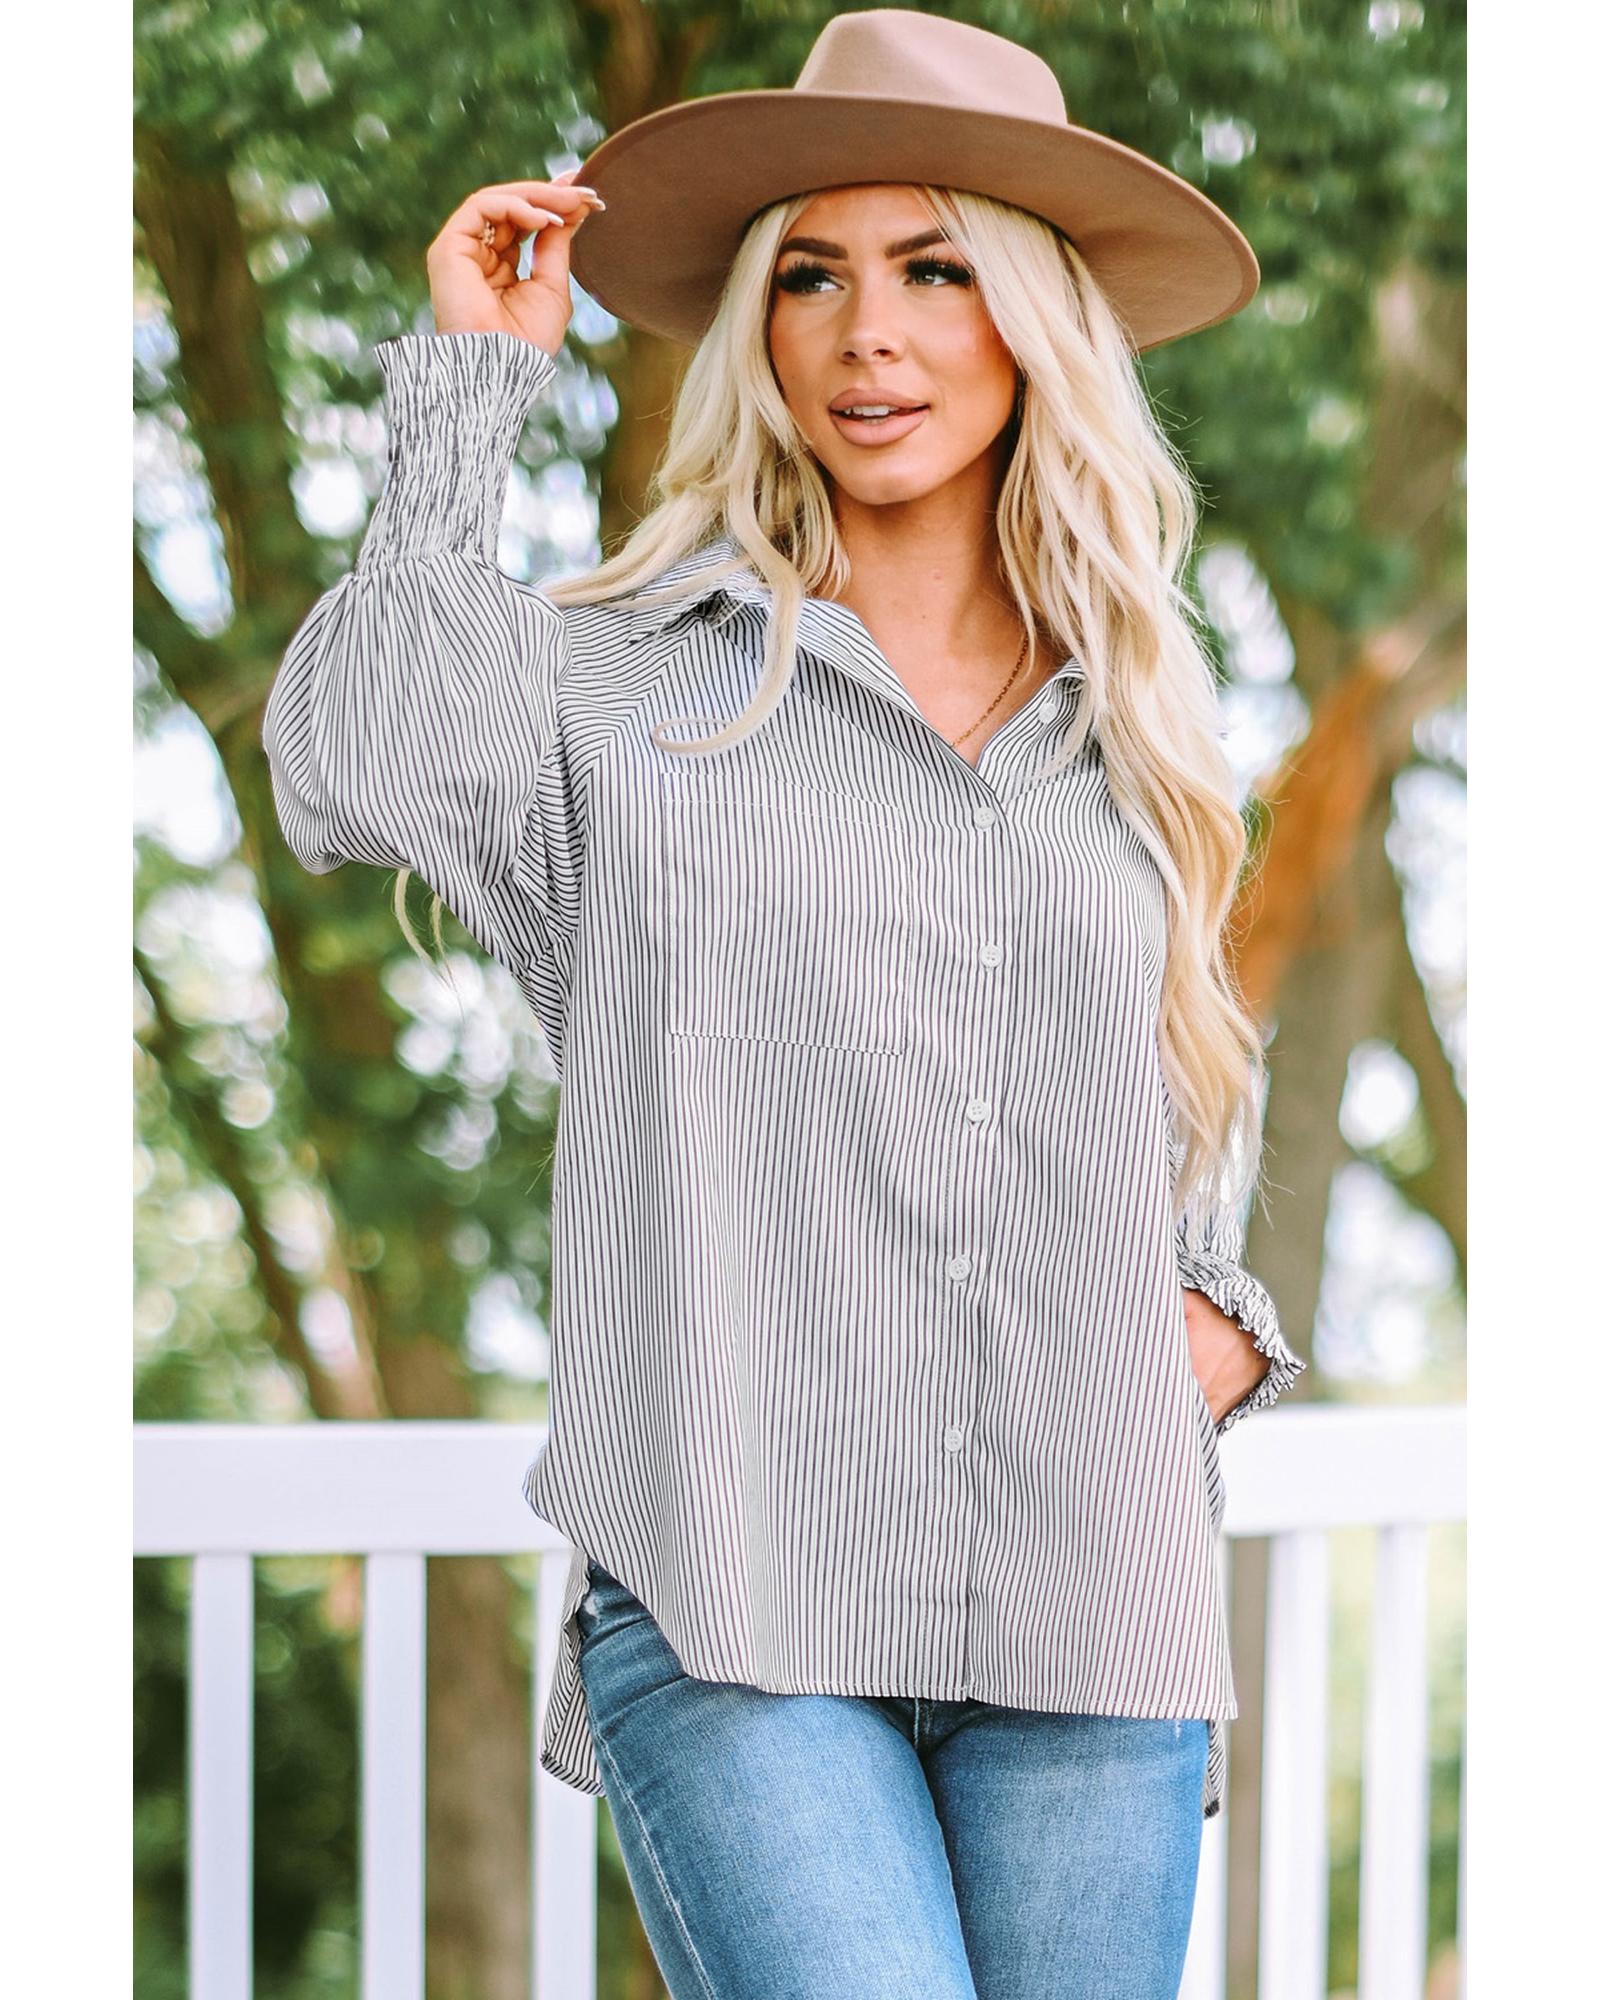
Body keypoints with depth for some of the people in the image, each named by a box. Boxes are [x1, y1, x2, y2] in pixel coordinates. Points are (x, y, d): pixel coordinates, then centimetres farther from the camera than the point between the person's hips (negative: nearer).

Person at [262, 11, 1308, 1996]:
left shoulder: (1127, 730, 15)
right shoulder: (631, 680, 4)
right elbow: (358, 776, -19)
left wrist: (1217, 1317, 9)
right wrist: (476, 380, -7)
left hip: (1088, 1601, 4)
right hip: (736, 1602, -4)